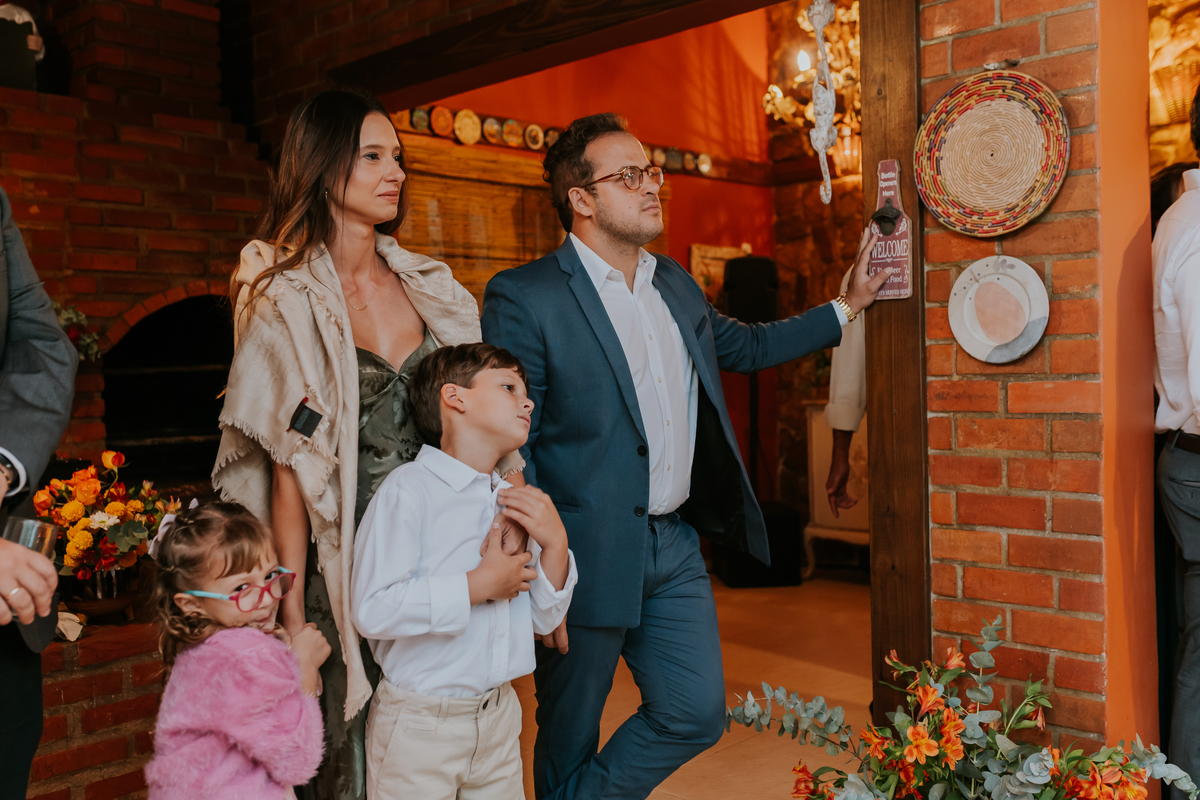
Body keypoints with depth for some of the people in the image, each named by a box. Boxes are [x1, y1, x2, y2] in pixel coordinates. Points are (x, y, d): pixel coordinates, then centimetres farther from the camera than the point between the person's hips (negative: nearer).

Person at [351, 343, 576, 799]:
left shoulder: (516, 501, 8)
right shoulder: (409, 489, -15)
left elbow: (544, 620, 9)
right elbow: (373, 611, -25)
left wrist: (555, 544, -6)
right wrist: (478, 586, -20)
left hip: (499, 716, 6)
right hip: (419, 725, -6)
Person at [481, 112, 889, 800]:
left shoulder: (675, 284, 11)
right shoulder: (523, 298, -12)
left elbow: (745, 345, 28)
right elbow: (508, 449, -13)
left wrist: (849, 305, 21)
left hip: (676, 546, 7)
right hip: (588, 558, -6)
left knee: (697, 714, 9)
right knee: (570, 738, 10)